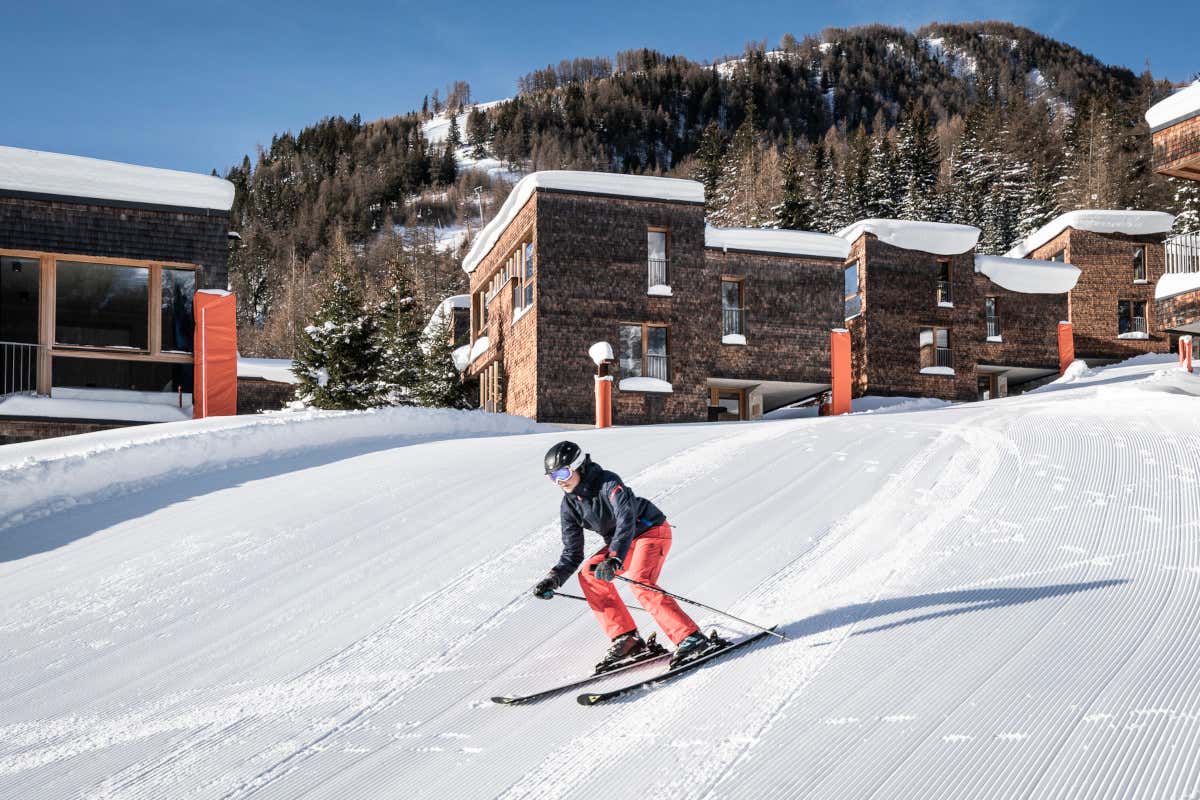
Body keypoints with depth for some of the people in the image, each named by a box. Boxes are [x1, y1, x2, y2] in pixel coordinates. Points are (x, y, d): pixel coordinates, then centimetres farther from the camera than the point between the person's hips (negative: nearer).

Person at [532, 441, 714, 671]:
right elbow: (572, 553, 2)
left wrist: (613, 559, -53)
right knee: (590, 575, -9)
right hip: (621, 543, 8)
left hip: (652, 531, -8)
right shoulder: (569, 505, -4)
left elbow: (626, 520, -39)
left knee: (638, 581, -29)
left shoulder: (607, 483, -25)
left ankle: (691, 638, -28)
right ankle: (626, 639, -8)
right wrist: (554, 578, -16)